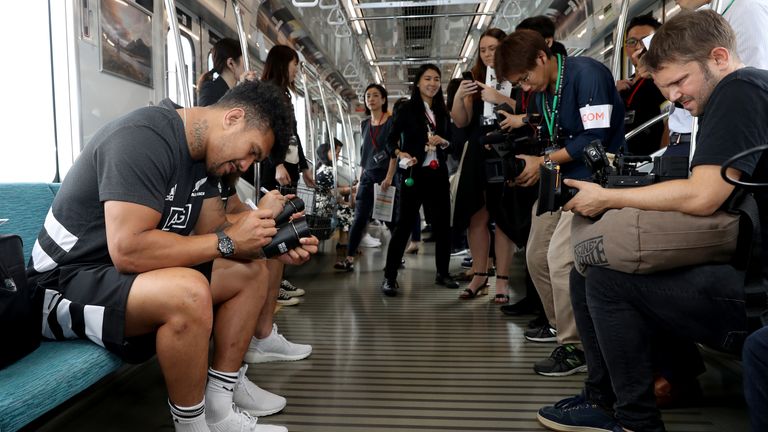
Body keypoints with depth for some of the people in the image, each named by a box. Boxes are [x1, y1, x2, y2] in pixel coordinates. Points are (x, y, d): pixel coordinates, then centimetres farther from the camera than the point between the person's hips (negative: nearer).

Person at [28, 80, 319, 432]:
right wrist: (227, 241, -26)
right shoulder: (144, 138, -25)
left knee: (250, 272, 3)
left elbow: (214, 229, 5)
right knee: (188, 292, -36)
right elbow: (128, 250, -34)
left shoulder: (203, 152, 4)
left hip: (124, 271, 10)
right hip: (66, 281, -9)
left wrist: (271, 245, -12)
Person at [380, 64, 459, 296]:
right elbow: (390, 142, -5)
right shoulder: (407, 109, -1)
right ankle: (389, 277, -1)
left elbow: (450, 142, 19)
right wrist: (401, 154, -25)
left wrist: (443, 142, -3)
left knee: (442, 224, 9)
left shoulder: (441, 111, 14)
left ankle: (442, 273, 23)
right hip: (414, 174, -5)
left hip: (438, 174, 5)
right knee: (404, 225, -6)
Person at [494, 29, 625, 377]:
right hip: (559, 179, 9)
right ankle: (559, 324, 32)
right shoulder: (542, 91, 9)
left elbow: (596, 138, -21)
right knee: (536, 256, 11)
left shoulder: (586, 73, -16)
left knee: (560, 254, -22)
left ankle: (575, 348, -8)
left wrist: (544, 163, -16)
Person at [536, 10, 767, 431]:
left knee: (607, 278, -19)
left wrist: (605, 198, -13)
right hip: (731, 260, 10)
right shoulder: (727, 99, 16)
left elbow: (701, 196, -24)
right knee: (585, 271, 5)